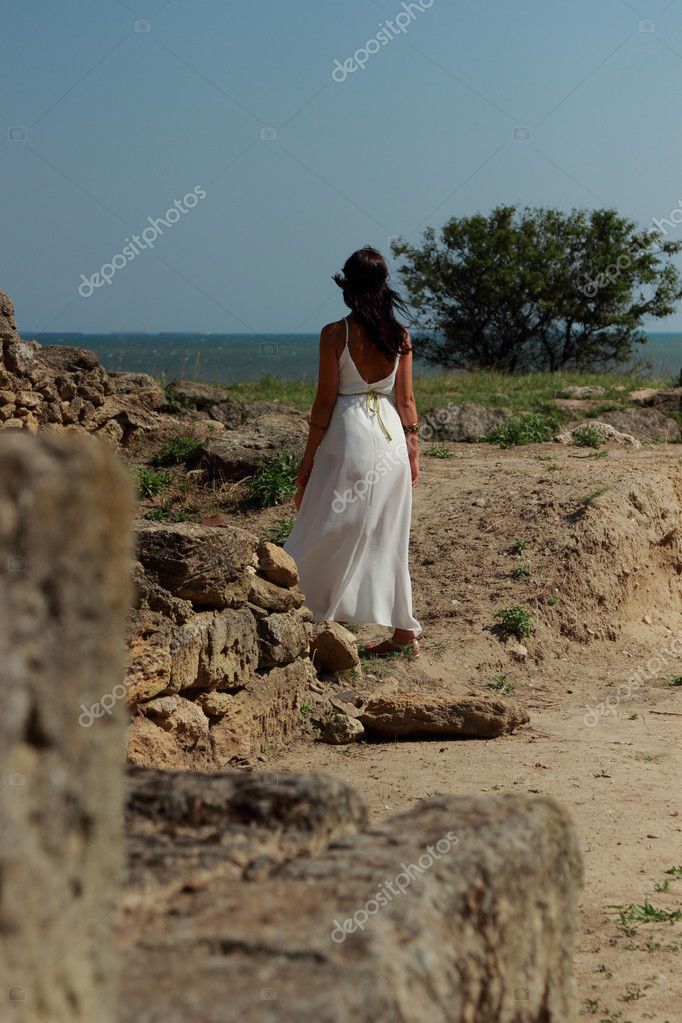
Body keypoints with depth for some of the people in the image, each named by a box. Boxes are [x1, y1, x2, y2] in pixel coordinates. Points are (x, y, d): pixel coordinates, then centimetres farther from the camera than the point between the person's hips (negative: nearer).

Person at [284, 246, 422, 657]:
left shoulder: (336, 334, -10)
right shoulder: (400, 335, 2)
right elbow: (406, 400, 4)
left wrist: (308, 460, -2)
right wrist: (414, 452, 14)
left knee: (329, 536, 3)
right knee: (389, 538, 12)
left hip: (349, 438, -5)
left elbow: (325, 403, -9)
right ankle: (405, 632, 14)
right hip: (392, 438, 5)